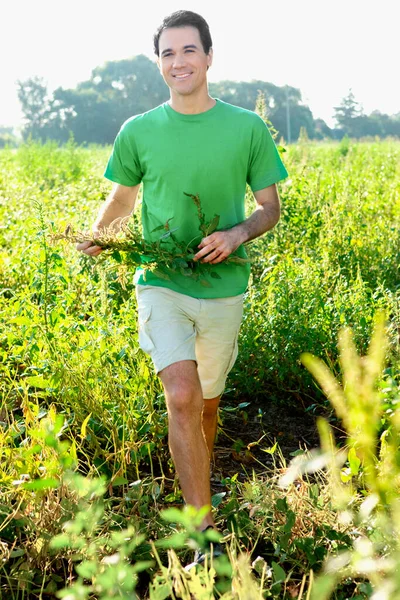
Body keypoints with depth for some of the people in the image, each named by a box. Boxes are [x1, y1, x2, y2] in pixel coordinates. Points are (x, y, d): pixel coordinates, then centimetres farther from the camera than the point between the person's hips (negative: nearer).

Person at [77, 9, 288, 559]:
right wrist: (95, 237, -2)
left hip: (223, 289, 1)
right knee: (181, 397, -20)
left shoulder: (247, 128, -2)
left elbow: (271, 208, 4)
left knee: (207, 402, 16)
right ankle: (203, 529, -12)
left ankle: (198, 484, 45)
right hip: (161, 285, -1)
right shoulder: (138, 132, 1)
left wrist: (237, 234, -16)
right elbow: (123, 196, 16)